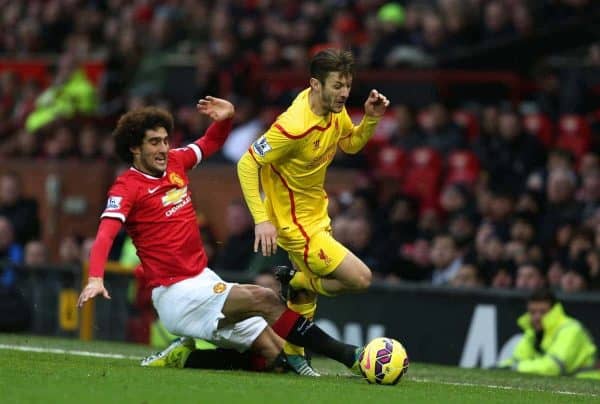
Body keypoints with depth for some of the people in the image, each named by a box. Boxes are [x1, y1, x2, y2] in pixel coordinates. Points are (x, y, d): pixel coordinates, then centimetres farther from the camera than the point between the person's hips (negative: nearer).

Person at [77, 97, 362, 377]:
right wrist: (95, 278, -40)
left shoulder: (175, 162, 10)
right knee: (264, 300, -22)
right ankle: (348, 356, -19)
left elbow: (212, 142, 27)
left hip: (204, 280, 9)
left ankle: (183, 355, 10)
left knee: (272, 352, 0)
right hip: (175, 293, -9)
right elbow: (105, 235, -23)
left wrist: (226, 117, 4)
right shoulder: (127, 187, -10)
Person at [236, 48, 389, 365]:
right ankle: (293, 283, 9)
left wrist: (370, 119, -5)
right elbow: (246, 164, -26)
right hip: (296, 225, -9)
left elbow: (350, 144, 15)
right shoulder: (294, 126, -30)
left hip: (316, 216, 9)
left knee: (307, 291, 21)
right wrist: (262, 219, -31)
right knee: (360, 278, -11)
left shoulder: (334, 109, -5)